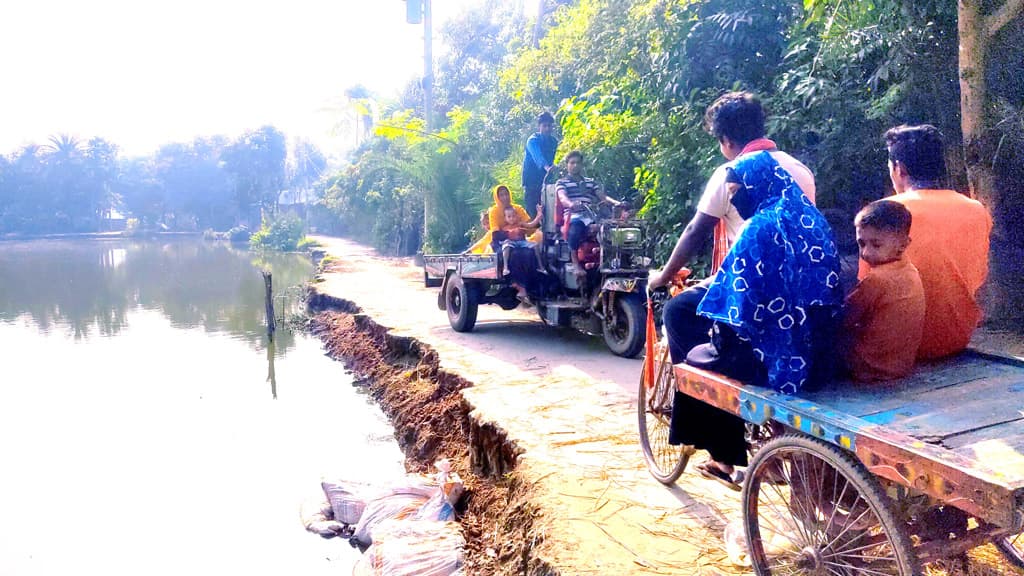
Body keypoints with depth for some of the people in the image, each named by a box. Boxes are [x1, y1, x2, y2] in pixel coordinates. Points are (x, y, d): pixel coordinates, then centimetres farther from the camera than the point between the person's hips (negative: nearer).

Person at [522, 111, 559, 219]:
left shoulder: (554, 142, 7)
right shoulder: (532, 140, -14)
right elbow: (538, 156, -34)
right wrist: (547, 167, -51)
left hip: (545, 180, 6)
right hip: (531, 181, -6)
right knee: (532, 212, -9)